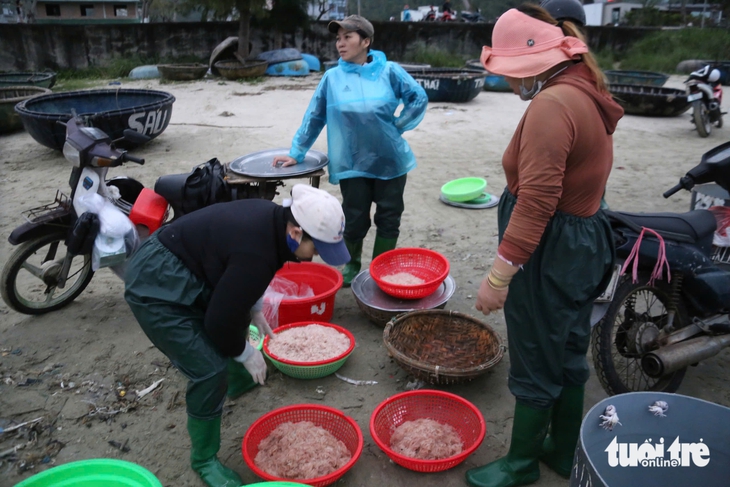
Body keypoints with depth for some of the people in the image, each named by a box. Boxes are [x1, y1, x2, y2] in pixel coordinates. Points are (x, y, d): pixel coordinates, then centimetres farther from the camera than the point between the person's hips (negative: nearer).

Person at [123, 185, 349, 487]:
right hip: (157, 287, -10)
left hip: (177, 268, 10)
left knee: (237, 319, 28)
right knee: (210, 371, -11)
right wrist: (246, 354, -8)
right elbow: (219, 321, -24)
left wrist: (254, 311, 16)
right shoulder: (257, 256, -33)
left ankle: (238, 380, 56)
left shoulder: (272, 219, -4)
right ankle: (204, 460, 12)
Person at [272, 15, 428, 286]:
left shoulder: (389, 71, -3)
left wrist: (398, 126, -3)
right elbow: (314, 117, 4)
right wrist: (297, 153, 5)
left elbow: (419, 98, 3)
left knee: (389, 218, 7)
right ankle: (351, 267, 30)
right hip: (352, 163, 0)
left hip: (390, 160, 1)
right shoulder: (332, 77, -1)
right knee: (355, 220, 5)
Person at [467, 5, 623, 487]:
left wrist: (500, 274, -25)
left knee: (536, 364, 8)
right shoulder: (590, 94, 9)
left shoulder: (552, 105, -22)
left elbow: (536, 202, -28)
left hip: (551, 250, -10)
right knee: (569, 354, 21)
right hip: (586, 242, 10)